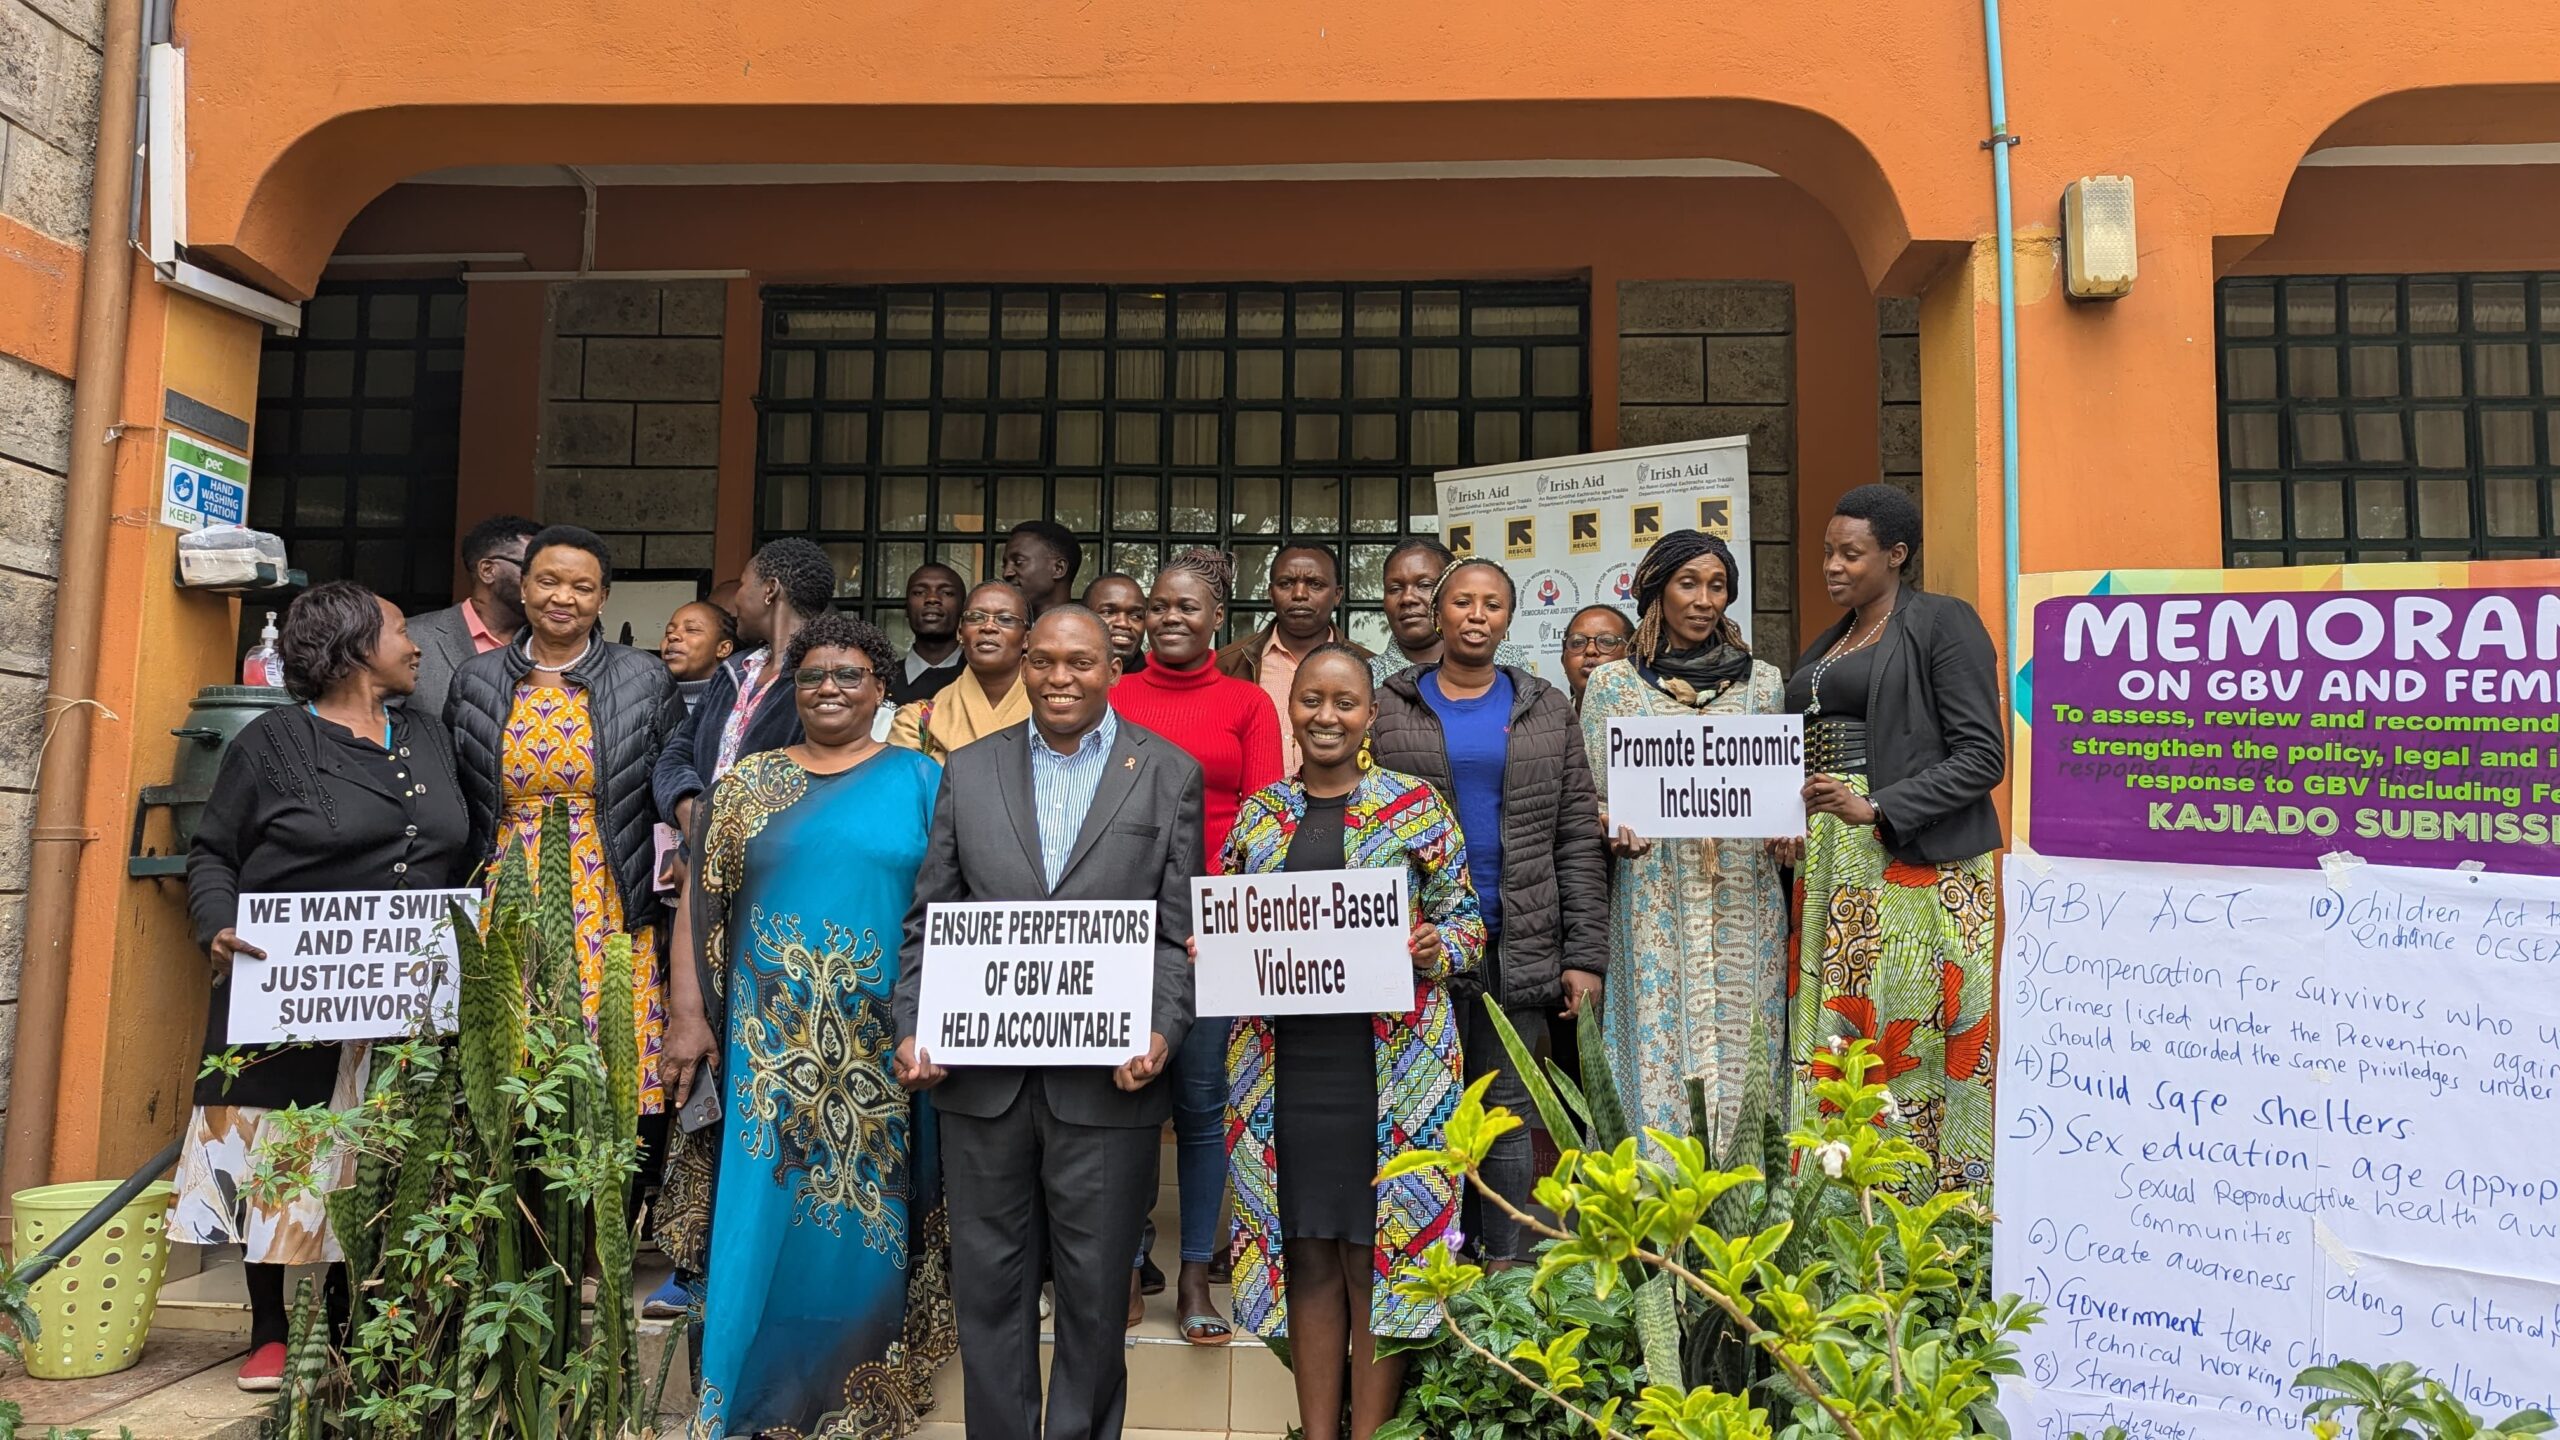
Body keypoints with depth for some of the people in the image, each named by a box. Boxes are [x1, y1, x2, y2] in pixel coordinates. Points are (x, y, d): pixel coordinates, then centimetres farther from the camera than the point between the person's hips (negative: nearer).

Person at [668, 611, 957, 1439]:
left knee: (867, 1225, 8)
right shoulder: (746, 784, 7)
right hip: (770, 1044, 1)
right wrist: (687, 1016, -2)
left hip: (882, 1051, 0)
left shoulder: (919, 780, 3)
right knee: (765, 1219, 4)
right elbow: (701, 904, 5)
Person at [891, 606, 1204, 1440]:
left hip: (1106, 1077, -2)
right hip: (981, 1075, 2)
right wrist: (912, 1030, -4)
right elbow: (929, 919, 8)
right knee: (989, 1282, 13)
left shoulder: (1169, 774, 2)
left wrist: (1161, 1033, -14)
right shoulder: (968, 771, 9)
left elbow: (1181, 928, 0)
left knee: (1095, 1291, 9)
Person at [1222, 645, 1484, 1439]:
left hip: (1391, 1061, -3)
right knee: (1306, 1250, 9)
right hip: (1283, 1061, 3)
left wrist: (1437, 949, -17)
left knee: (1375, 1247, 2)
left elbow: (1466, 919, 3)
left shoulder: (1417, 805, 1)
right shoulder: (1258, 813, 10)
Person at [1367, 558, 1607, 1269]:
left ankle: (1506, 1275, 18)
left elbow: (1579, 840, 6)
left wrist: (1585, 955, -1)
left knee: (1507, 1116, 6)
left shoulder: (1548, 711, 9)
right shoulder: (1389, 709, 6)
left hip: (1519, 948, 1)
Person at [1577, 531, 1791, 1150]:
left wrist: (1785, 834, -6)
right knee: (1657, 1044, -3)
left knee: (1741, 1044, 2)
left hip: (1744, 901, 2)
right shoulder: (1612, 682, 5)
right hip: (1653, 900, -2)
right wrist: (1617, 831, -16)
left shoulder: (1761, 680, 12)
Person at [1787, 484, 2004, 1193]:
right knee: (1827, 1034, 4)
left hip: (1918, 862, -7)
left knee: (1911, 1033, -8)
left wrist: (1878, 809, -17)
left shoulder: (1943, 622, -2)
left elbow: (1981, 756, -10)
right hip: (1828, 867, 7)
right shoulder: (1824, 647, 20)